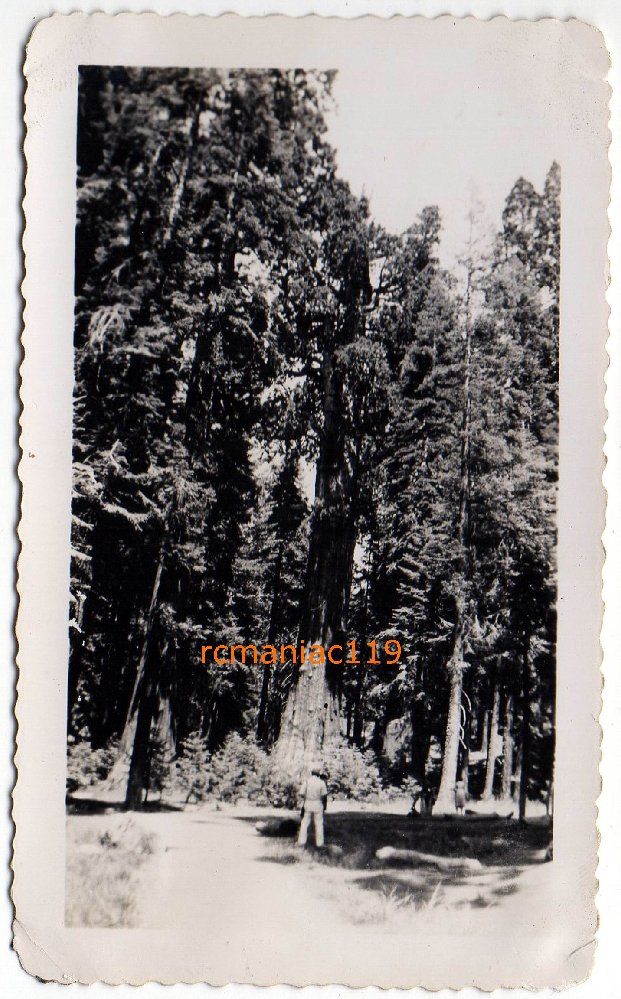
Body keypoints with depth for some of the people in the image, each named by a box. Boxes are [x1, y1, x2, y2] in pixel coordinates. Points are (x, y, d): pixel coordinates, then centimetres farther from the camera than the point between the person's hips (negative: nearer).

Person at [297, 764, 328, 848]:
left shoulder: (307, 781, -5)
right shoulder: (322, 782, -7)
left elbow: (301, 794, -5)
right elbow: (324, 796, -7)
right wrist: (325, 806, 5)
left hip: (307, 804, 1)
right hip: (318, 805, -1)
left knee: (304, 824, 9)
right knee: (319, 824, 9)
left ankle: (301, 842, 7)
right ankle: (319, 842, 12)